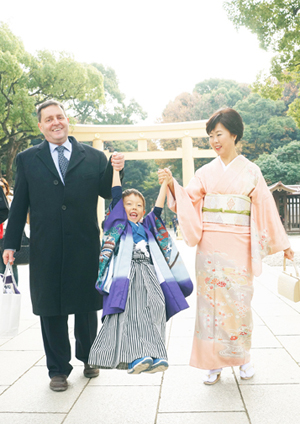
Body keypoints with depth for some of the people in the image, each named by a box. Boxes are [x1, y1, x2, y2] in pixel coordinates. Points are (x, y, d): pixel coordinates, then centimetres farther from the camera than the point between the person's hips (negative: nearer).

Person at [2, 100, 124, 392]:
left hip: (85, 247, 0)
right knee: (51, 309, 9)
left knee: (87, 305, 13)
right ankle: (58, 369, 27)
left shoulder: (94, 157, 6)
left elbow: (107, 193, 5)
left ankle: (87, 357, 37)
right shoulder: (27, 159, 7)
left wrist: (114, 171, -13)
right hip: (46, 250, 0)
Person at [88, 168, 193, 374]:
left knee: (154, 311, -15)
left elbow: (158, 208, 25)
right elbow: (116, 196, 11)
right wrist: (116, 169, 7)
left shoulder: (147, 226, 27)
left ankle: (155, 356, -22)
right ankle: (135, 356, -27)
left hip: (149, 277, 3)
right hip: (126, 276, -3)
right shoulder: (119, 223, 17)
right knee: (130, 313, -20)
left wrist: (165, 183, 28)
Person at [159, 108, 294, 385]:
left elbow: (265, 207, 5)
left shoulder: (250, 171, 4)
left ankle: (243, 357, 25)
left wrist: (282, 244, 6)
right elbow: (188, 200, 3)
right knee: (210, 299, 3)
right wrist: (172, 184, -14)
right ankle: (214, 362, 16)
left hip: (238, 246, -1)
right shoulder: (206, 172, 9)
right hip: (209, 246, 2)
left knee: (239, 300, 3)